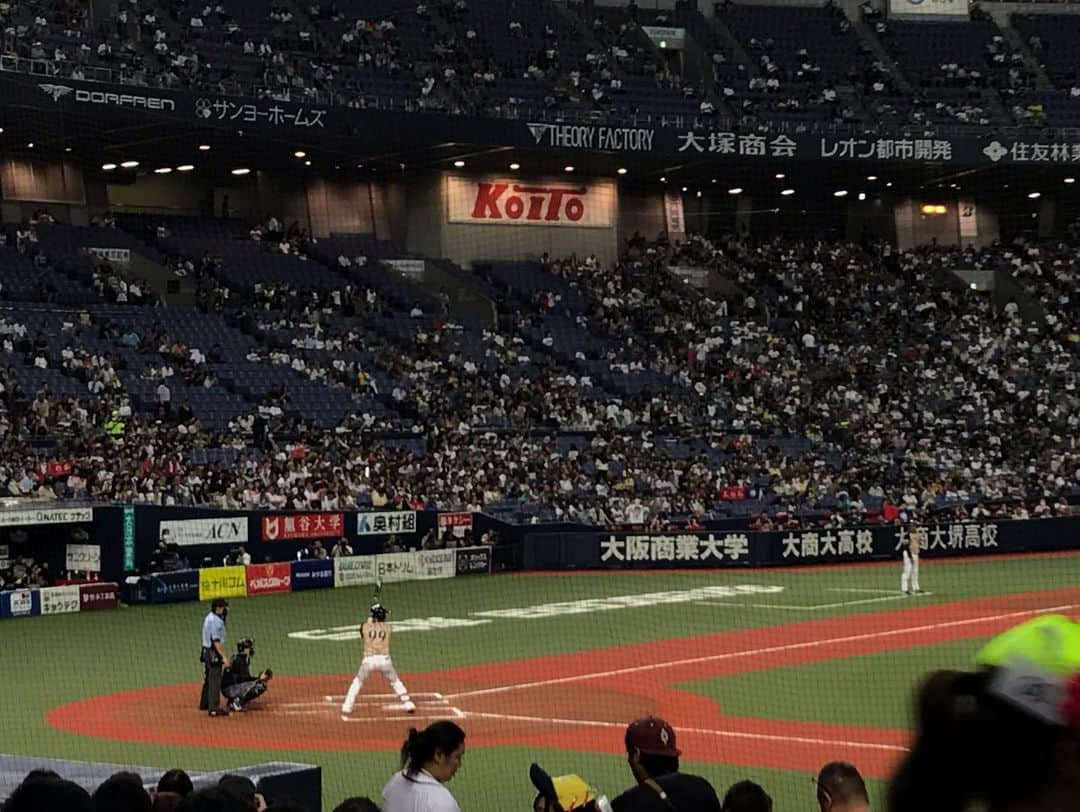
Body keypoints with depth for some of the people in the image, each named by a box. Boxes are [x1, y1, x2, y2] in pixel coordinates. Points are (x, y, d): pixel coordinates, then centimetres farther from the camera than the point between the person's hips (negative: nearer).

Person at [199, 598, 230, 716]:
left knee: (208, 678, 22)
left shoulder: (209, 617, 13)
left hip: (206, 652, 11)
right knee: (215, 680, -9)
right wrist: (224, 657, -24)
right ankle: (214, 708, -11)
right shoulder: (215, 620, -20)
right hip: (214, 653, -11)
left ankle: (204, 704, 34)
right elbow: (216, 641, -24)